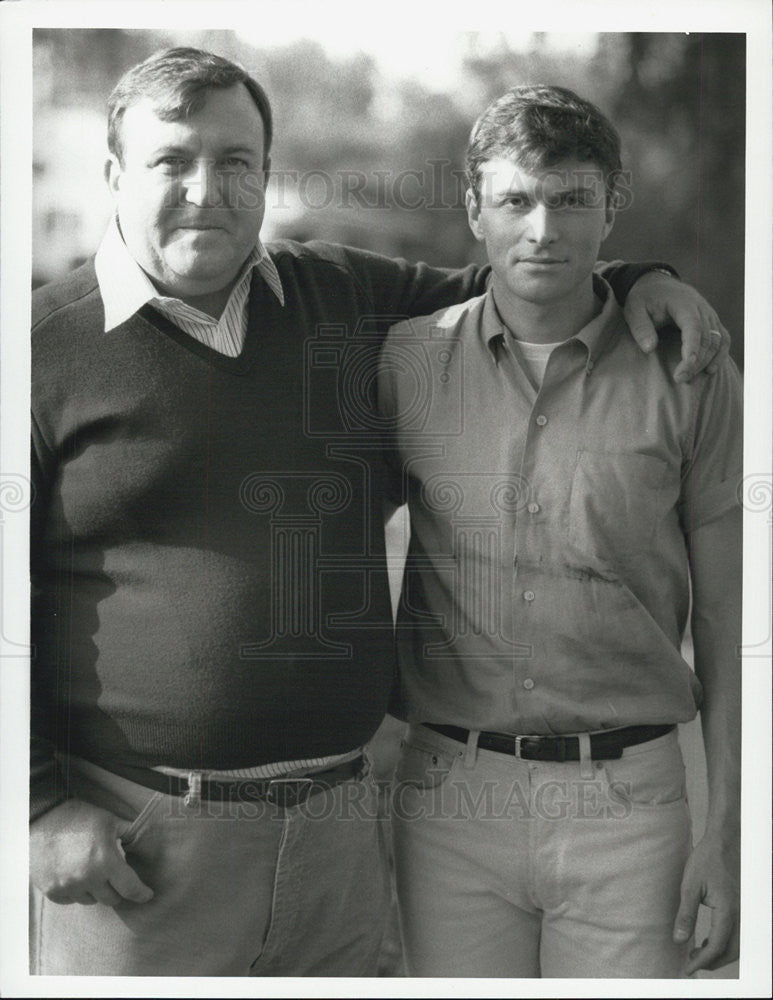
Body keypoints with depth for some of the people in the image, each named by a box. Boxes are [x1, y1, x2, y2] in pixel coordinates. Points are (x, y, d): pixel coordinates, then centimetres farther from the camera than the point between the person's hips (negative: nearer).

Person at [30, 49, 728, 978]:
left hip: (339, 829, 5)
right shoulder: (46, 348, -5)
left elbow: (478, 295, 28)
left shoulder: (343, 294, 9)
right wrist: (37, 807, -12)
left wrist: (635, 278, 12)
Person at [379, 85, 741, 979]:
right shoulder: (406, 362, 2)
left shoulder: (690, 379, -1)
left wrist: (729, 829, -1)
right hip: (449, 796, 1)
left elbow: (725, 616, 2)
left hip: (628, 803, -1)